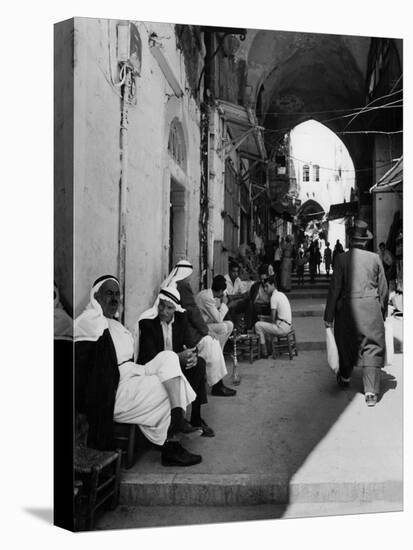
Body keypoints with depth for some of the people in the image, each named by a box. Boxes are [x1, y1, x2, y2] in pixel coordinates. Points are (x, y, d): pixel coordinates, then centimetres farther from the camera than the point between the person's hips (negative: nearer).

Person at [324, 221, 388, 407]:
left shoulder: (342, 258, -6)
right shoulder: (375, 258, 0)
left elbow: (334, 288, -6)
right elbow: (383, 289, 5)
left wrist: (329, 316, 0)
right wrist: (383, 311, 18)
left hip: (348, 306, 0)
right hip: (371, 307, 1)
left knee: (346, 344, 19)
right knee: (372, 347, 4)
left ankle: (345, 378, 41)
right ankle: (371, 392, -1)